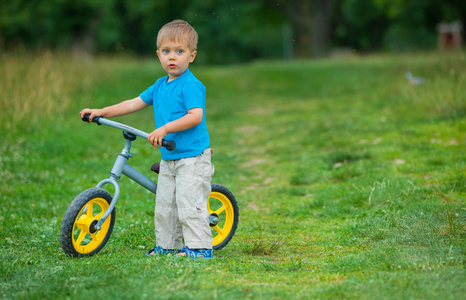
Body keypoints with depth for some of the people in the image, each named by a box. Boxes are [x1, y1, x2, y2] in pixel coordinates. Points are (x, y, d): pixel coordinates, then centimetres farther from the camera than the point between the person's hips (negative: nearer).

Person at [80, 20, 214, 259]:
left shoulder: (191, 85, -13)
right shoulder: (159, 86, 13)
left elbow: (196, 116, -24)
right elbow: (134, 104, 19)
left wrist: (165, 128, -30)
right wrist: (101, 112, 15)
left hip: (192, 157, -8)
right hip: (169, 158, 8)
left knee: (189, 204, -12)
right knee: (164, 205, 12)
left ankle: (199, 247, -5)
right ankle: (167, 245, 23)